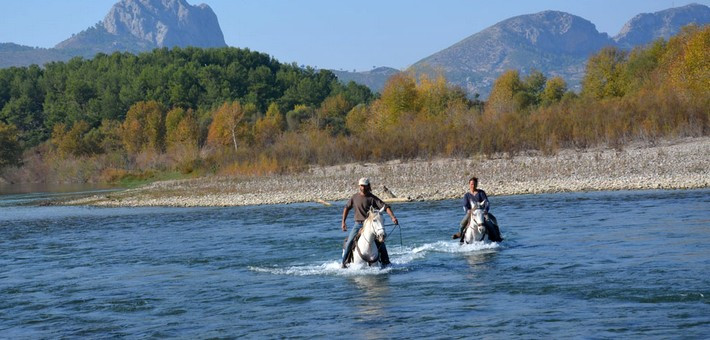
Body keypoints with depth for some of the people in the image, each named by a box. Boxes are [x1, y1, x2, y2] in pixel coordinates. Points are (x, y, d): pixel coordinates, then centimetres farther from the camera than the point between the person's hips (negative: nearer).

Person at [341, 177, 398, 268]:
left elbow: (386, 207, -12)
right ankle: (344, 263, -4)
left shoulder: (373, 198, -4)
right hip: (358, 224, 1)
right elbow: (346, 208, 18)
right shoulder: (355, 197, 5)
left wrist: (393, 217, -27)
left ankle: (385, 263, 0)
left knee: (380, 243, -13)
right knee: (349, 242, -15)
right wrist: (343, 222, 13)